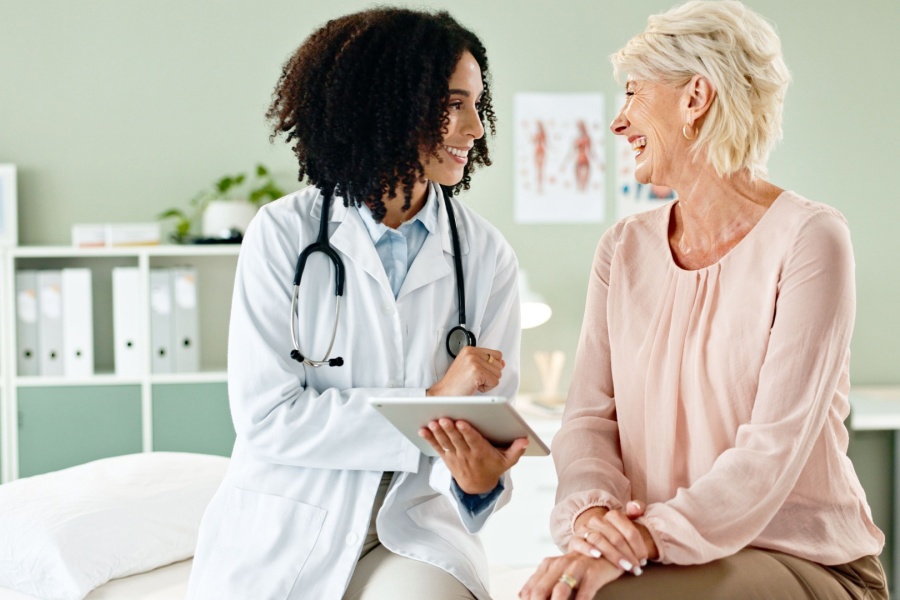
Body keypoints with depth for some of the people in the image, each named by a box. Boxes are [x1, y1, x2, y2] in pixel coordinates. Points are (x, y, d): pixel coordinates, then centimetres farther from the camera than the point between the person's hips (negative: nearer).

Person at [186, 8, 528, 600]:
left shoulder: (487, 256, 2)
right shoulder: (283, 233, -5)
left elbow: (490, 424, -1)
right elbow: (266, 418, -12)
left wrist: (478, 477, -25)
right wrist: (431, 404, -16)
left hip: (412, 527, 0)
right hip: (283, 531, 0)